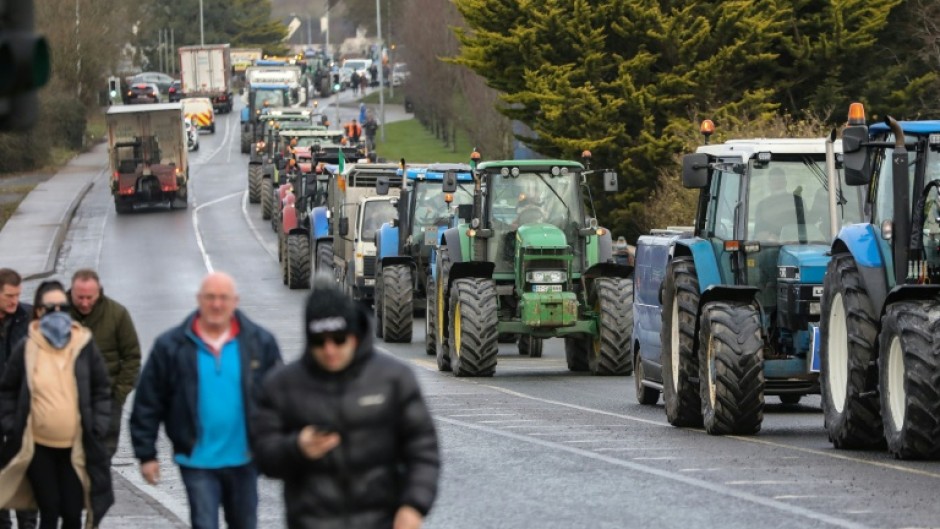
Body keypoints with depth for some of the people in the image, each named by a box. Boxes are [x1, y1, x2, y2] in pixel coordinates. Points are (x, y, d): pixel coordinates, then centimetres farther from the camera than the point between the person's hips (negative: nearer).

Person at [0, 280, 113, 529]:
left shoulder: (85, 346, -1)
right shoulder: (26, 349, -3)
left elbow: (101, 390, 7)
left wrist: (97, 429, -2)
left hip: (76, 448, 1)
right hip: (38, 446, -1)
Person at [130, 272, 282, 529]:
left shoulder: (260, 343, -1)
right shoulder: (171, 346, -5)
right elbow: (147, 404, 0)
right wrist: (146, 455, -1)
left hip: (243, 459, 2)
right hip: (197, 461, -2)